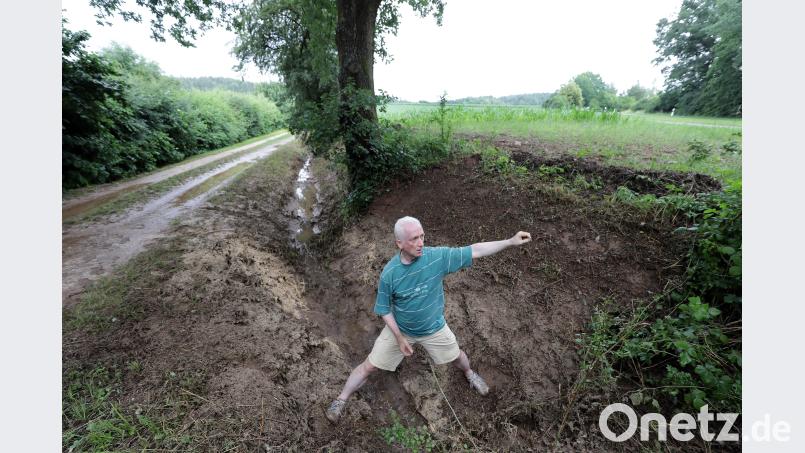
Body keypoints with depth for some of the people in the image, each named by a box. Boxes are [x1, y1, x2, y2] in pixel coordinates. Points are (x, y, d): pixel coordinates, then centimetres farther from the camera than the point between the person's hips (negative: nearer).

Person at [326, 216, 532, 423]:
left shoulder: (437, 256, -26)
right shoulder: (389, 273, -27)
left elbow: (474, 250, -21)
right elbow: (385, 309, -13)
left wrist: (511, 241, -22)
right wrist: (399, 337, -16)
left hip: (434, 327, 2)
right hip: (399, 329, -1)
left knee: (456, 356, 25)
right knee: (370, 366, 7)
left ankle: (469, 373, 62)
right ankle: (341, 399, 35)